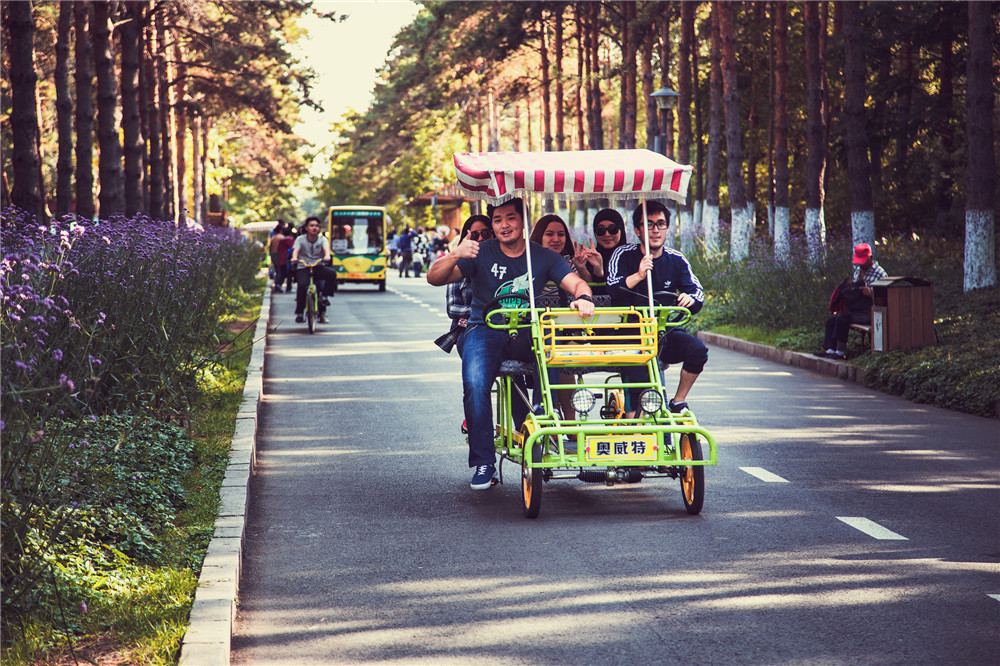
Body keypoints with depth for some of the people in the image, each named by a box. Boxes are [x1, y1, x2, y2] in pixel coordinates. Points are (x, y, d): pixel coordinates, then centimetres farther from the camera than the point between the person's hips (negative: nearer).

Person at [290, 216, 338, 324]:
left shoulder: (322, 239, 5)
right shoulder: (300, 239, 3)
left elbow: (326, 248, -15)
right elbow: (296, 250, -13)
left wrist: (327, 256, -39)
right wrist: (294, 257, -37)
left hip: (318, 267, 2)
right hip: (303, 268, -2)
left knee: (332, 273, -30)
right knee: (302, 285, -31)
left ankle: (324, 297, -12)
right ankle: (299, 313, -17)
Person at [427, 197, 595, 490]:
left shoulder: (544, 257, 6)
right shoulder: (481, 253, 2)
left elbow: (575, 282, -4)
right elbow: (435, 278, -8)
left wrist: (583, 298, -29)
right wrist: (455, 256, -29)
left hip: (528, 334, 1)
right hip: (486, 331, -1)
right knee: (475, 384, -29)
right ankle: (483, 463, -17)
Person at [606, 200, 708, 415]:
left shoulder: (676, 260, 6)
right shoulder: (623, 256, -2)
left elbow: (697, 291, -1)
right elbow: (613, 291, -17)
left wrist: (690, 299, -26)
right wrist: (638, 276, -35)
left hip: (665, 332, 3)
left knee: (697, 349, -25)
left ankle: (678, 403, -5)